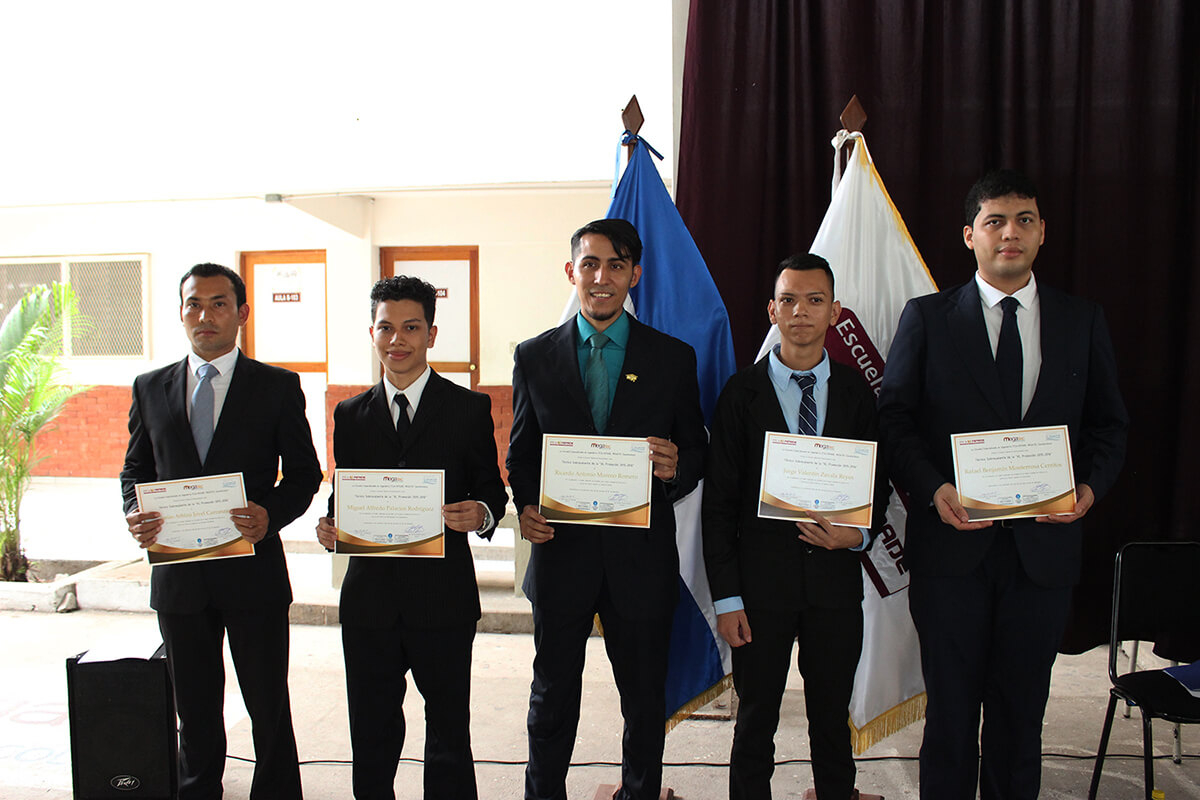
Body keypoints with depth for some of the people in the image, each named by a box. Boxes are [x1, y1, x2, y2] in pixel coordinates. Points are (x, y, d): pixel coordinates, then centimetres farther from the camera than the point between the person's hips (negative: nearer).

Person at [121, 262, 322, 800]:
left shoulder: (278, 387, -1)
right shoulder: (150, 388, 9)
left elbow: (304, 472, 0)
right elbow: (135, 469, 13)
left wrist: (270, 514, -19)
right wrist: (135, 514, -8)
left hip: (253, 569, -2)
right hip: (178, 575, 3)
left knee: (269, 706, 7)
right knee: (195, 710, 16)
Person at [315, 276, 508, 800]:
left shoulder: (469, 408, 1)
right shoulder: (351, 415, 10)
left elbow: (491, 487, 1)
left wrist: (481, 513, -20)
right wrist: (330, 528, -8)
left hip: (443, 598, -2)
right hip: (369, 596, 3)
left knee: (449, 732, 11)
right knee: (371, 736, 14)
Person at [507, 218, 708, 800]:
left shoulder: (673, 358, 1)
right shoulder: (534, 357, 4)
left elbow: (697, 451, 4)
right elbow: (521, 454, 8)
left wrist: (675, 468, -18)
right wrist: (526, 507, -10)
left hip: (641, 556, 0)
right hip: (561, 550, 1)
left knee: (645, 701, 14)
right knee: (553, 699, 16)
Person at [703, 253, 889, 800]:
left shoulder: (857, 392, 5)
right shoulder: (742, 392, -2)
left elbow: (878, 485, 11)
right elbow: (718, 500, -3)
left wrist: (859, 535, -10)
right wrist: (725, 596, -7)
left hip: (836, 577, 2)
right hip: (762, 580, -2)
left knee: (833, 720, 14)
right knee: (756, 720, 10)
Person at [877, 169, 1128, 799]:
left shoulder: (1082, 321, 9)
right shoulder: (927, 317, 3)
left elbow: (1108, 423, 11)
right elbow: (894, 416, -1)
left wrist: (1090, 485, -8)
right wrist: (933, 488, -16)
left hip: (1043, 543, 2)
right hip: (952, 540, -2)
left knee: (1021, 711, 13)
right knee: (951, 708, 8)